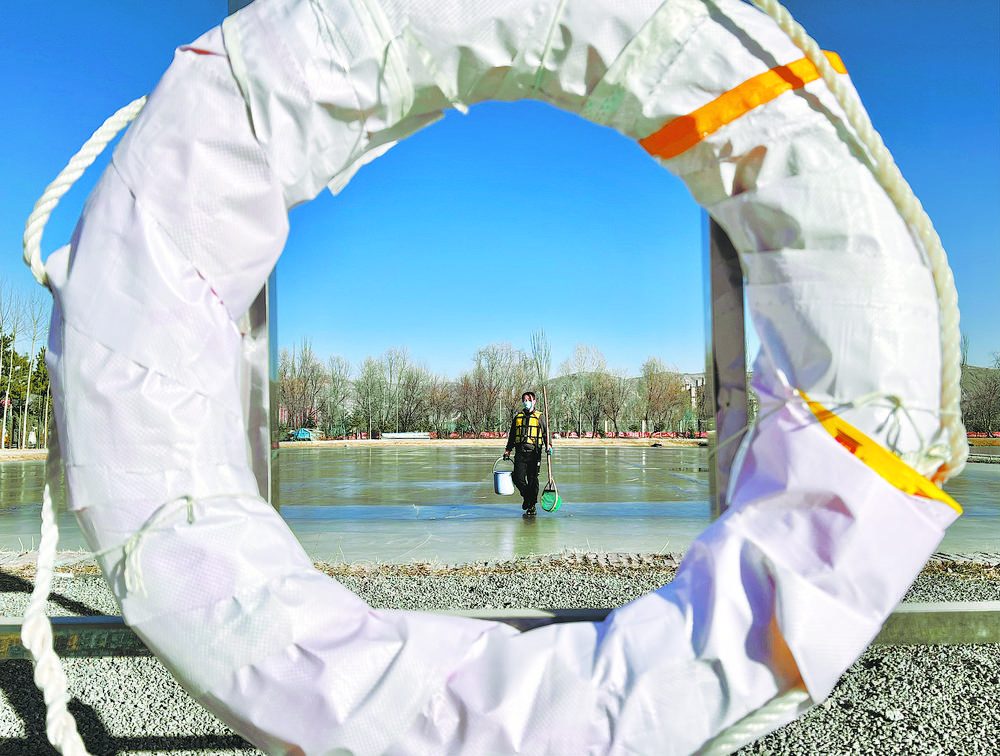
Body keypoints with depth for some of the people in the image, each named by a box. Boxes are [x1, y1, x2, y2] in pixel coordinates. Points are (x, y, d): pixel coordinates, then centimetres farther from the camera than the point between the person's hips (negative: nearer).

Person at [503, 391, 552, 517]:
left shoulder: (539, 417, 8)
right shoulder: (518, 417, 17)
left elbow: (546, 433, 5)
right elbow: (512, 436, 23)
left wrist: (549, 446, -12)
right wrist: (508, 450, 16)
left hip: (534, 453, -3)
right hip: (520, 453, 3)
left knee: (533, 480, -4)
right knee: (518, 478, -6)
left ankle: (532, 506, 6)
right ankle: (526, 496, 21)